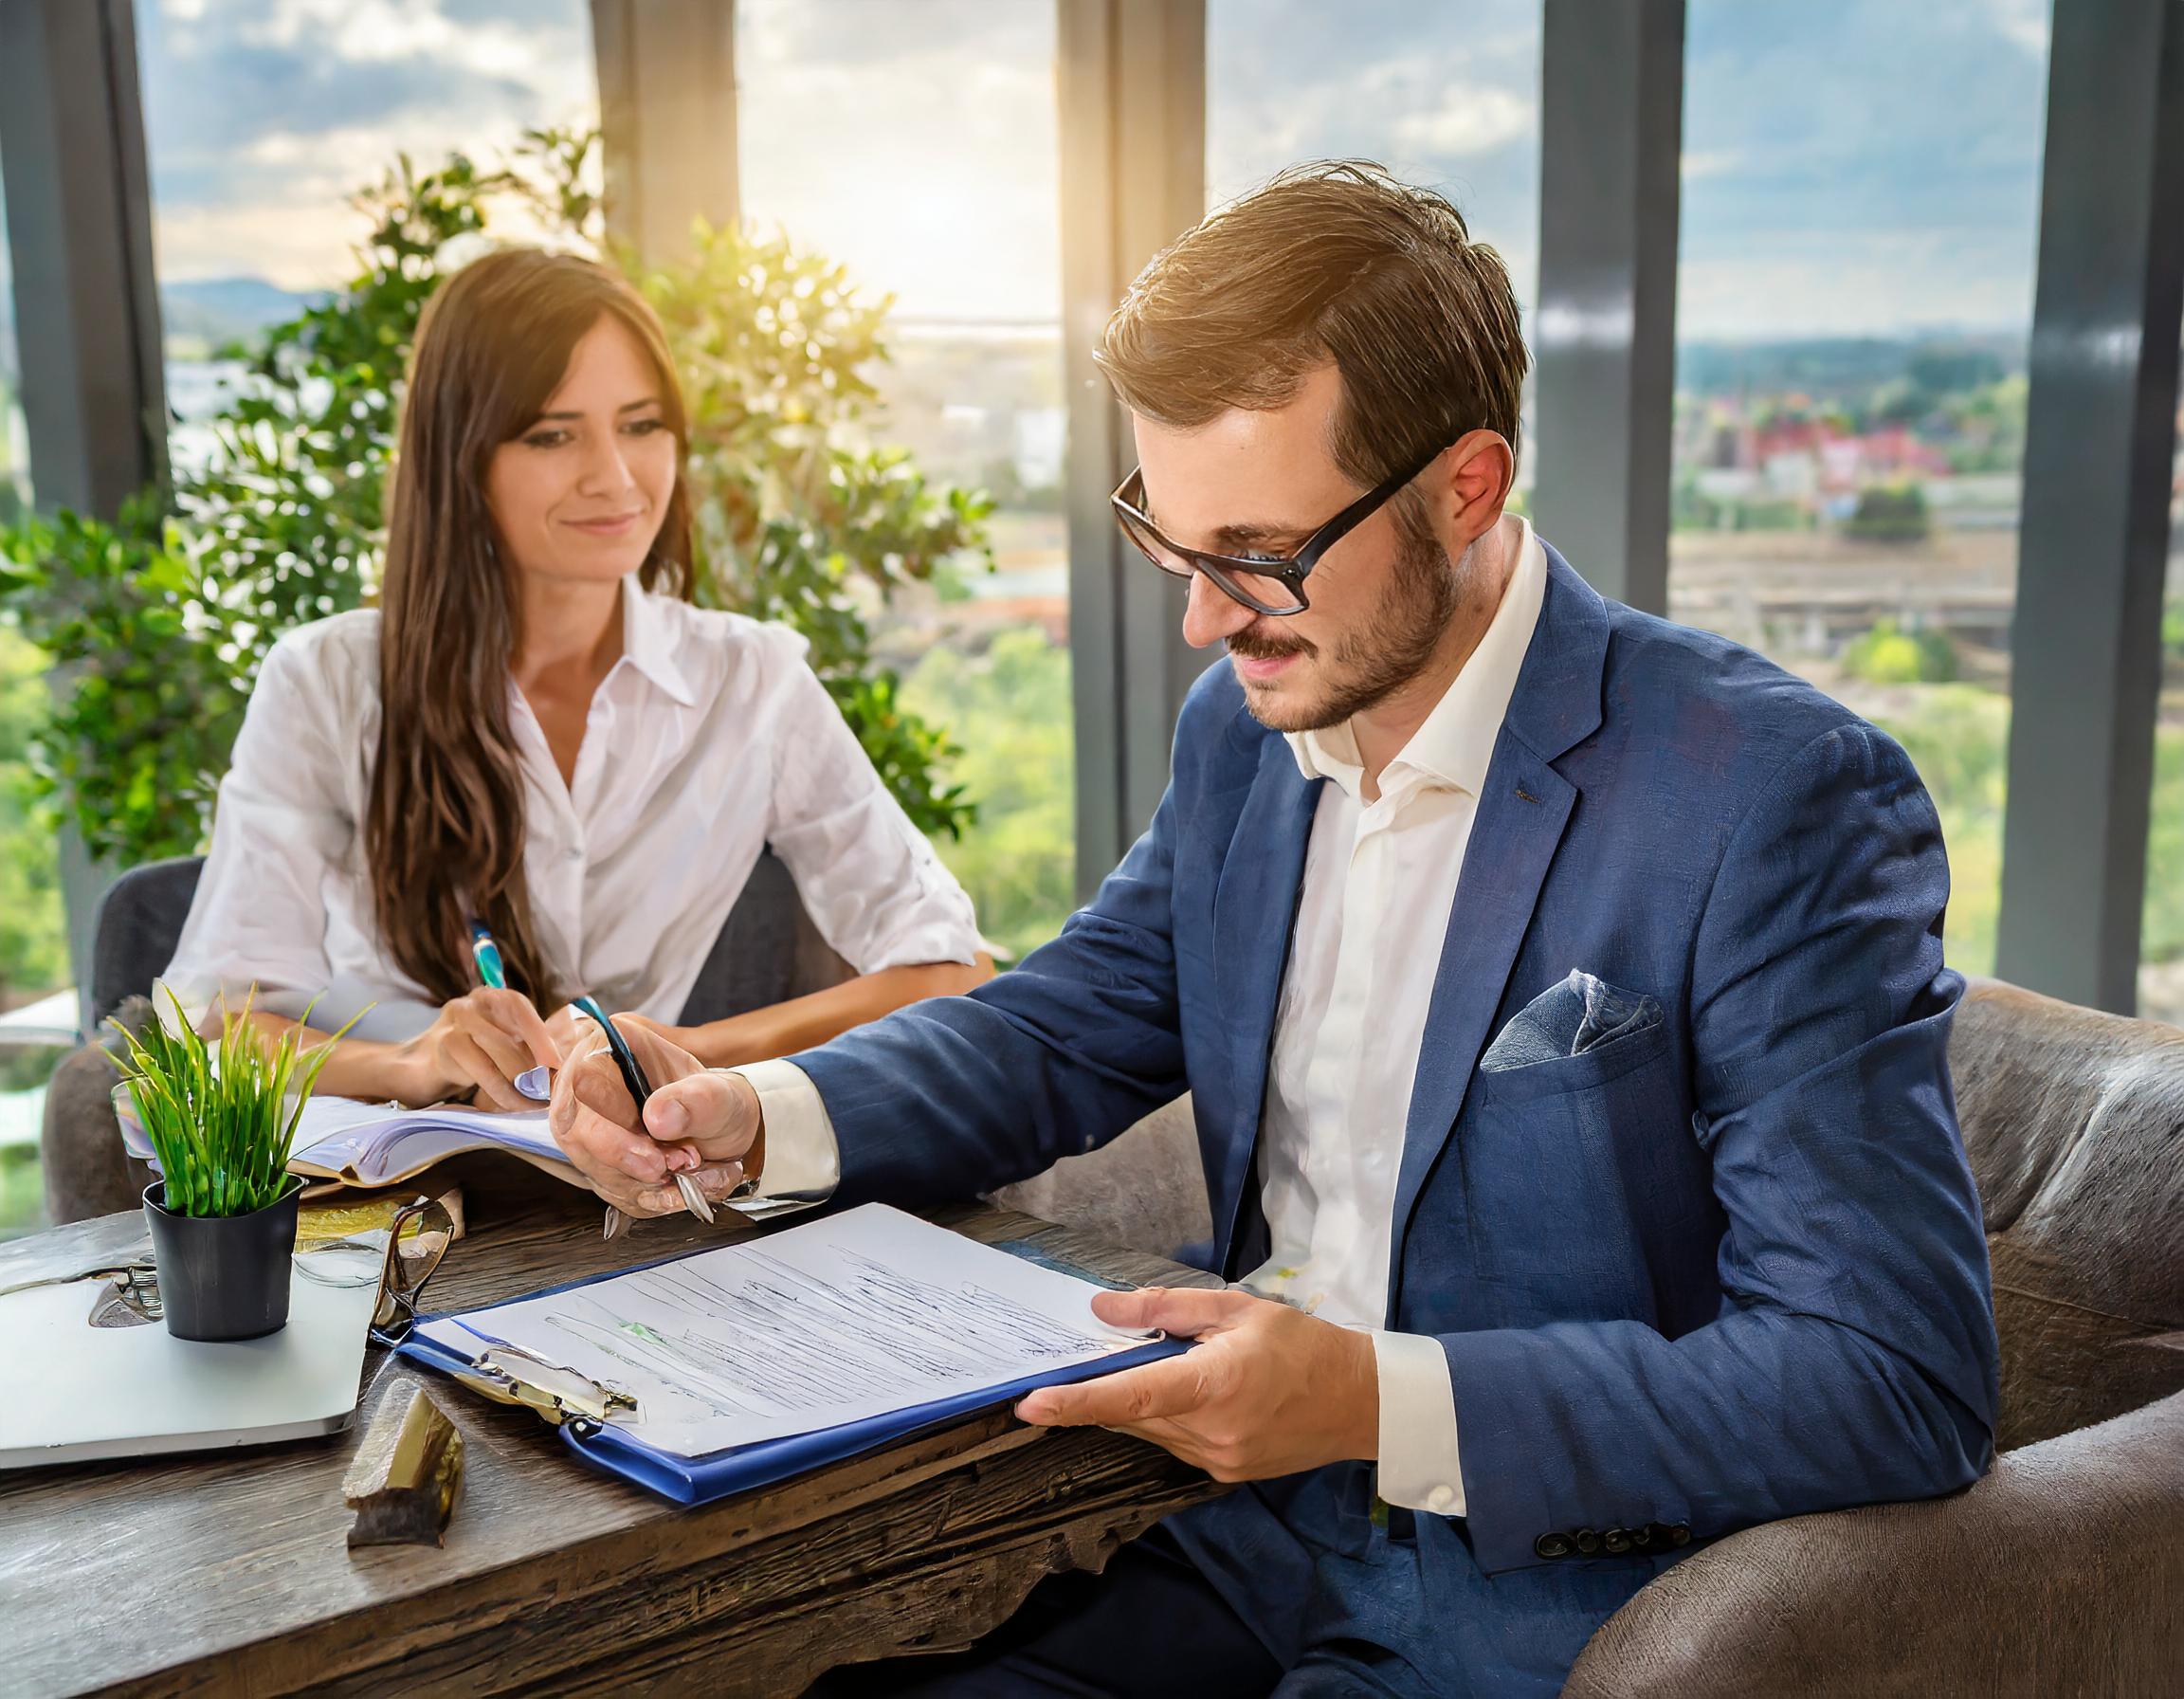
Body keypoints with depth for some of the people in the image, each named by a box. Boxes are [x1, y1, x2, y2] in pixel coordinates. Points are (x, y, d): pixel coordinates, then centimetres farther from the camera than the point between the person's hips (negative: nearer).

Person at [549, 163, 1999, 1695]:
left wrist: (1385, 1405, -29)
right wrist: (752, 1117, -6)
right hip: (1259, 1535, 6)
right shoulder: (1246, 727, 2)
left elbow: (1902, 1381, -22)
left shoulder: (1778, 801, -20)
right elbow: (1062, 1030, 14)